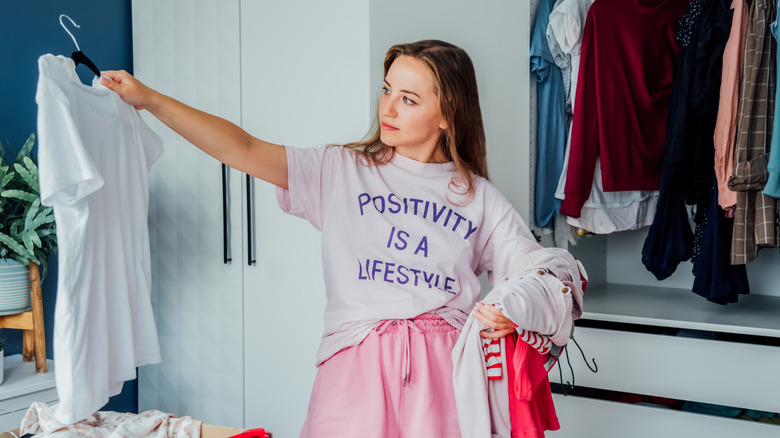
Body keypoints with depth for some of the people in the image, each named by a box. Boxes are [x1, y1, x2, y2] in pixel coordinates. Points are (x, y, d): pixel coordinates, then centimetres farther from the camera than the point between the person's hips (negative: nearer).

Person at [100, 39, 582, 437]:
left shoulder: (480, 198, 11)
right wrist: (150, 99, -4)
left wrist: (515, 310, -10)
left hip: (443, 365, 1)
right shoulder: (341, 171, 9)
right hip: (356, 362, 0)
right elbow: (245, 151, 1)